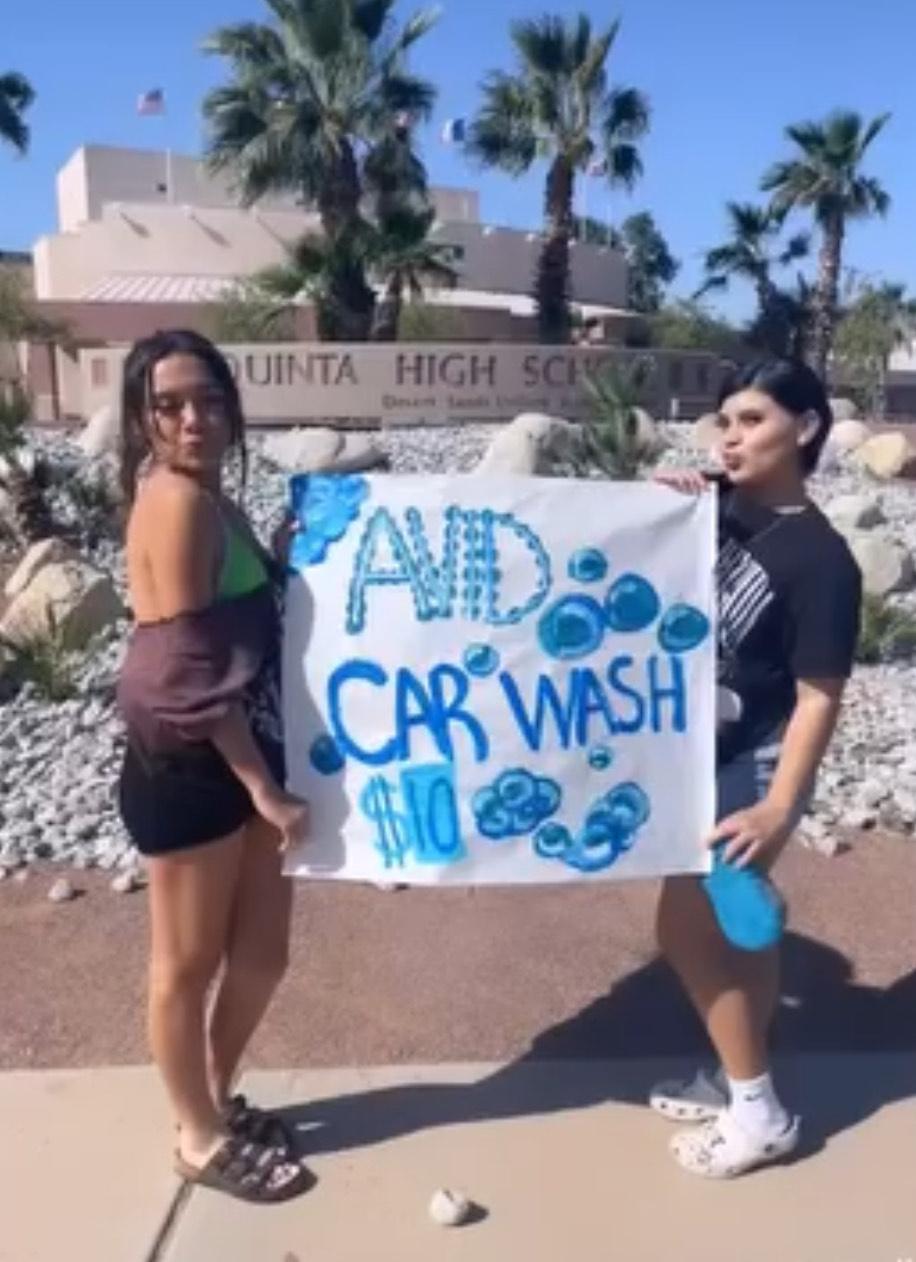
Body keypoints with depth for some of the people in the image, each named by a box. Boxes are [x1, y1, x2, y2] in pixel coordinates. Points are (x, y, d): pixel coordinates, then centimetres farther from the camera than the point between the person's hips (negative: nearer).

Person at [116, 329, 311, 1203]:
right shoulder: (176, 501, -18)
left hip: (243, 761, 9)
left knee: (261, 953, 19)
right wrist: (265, 789, -17)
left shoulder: (210, 500, 10)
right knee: (188, 963, 11)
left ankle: (216, 1101, 41)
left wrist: (289, 552, 3)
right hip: (186, 773, -9)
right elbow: (191, 671, -21)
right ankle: (200, 1139, 31)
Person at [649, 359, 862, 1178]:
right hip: (697, 753, 7)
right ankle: (739, 1080, 34)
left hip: (750, 768, -7)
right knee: (735, 925, 18)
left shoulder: (820, 559, -20)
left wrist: (778, 808, -24)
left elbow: (819, 698, -20)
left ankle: (757, 1113, 14)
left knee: (686, 927, -3)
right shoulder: (721, 508, -1)